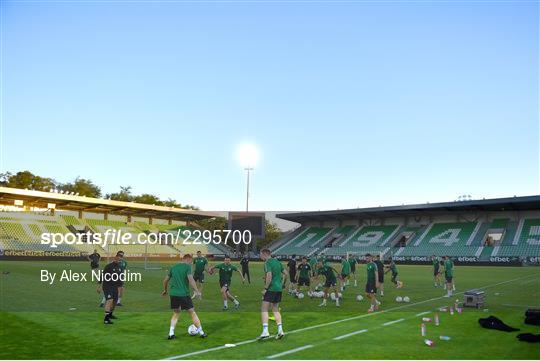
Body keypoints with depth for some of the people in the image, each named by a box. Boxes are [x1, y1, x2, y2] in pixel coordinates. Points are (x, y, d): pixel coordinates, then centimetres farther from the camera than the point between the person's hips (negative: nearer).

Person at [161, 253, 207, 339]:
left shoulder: (173, 267, 13)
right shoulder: (187, 267, -4)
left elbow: (165, 280, 18)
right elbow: (190, 279, -17)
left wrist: (165, 290, 34)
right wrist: (197, 291, -13)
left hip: (173, 294, 5)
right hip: (184, 294, -5)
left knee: (176, 313, 20)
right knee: (192, 313, 7)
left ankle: (171, 333, 10)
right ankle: (201, 332, 13)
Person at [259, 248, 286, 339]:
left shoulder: (267, 263, -10)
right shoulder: (277, 262, 14)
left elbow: (269, 276, -22)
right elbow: (285, 273, 18)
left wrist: (265, 288, -17)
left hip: (271, 289, -8)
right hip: (279, 289, 8)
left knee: (264, 309, -2)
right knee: (275, 310, 15)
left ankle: (265, 331, -11)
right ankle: (280, 330, 8)